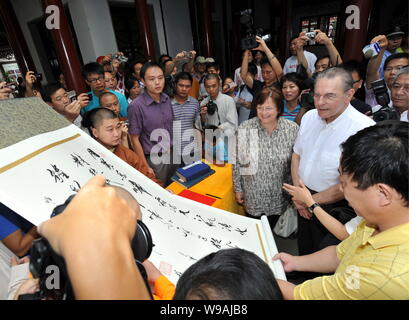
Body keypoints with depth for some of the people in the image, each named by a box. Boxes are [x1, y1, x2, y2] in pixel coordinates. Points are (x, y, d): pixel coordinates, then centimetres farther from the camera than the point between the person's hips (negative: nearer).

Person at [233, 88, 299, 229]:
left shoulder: (292, 129, -11)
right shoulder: (245, 128, -12)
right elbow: (237, 162, -4)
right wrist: (238, 189, 1)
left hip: (279, 198, 1)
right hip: (253, 195, 0)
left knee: (271, 228, 21)